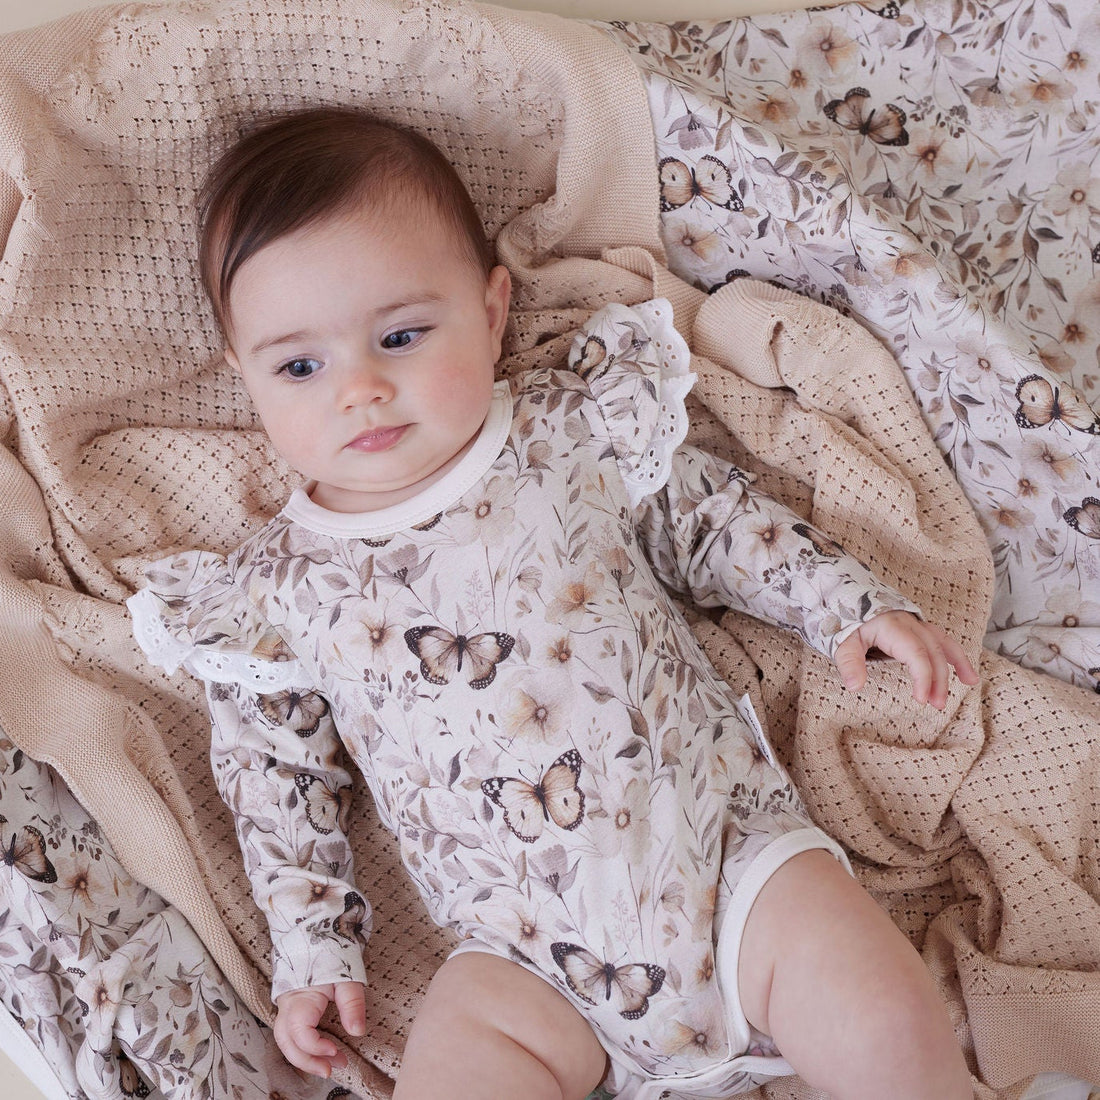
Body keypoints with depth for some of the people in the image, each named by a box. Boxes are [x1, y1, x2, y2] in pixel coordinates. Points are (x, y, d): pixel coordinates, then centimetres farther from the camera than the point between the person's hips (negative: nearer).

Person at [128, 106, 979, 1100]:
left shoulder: (578, 431, -1)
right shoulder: (274, 595, 0)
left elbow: (712, 521, 11)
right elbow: (275, 775, 9)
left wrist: (850, 604, 4)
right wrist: (313, 944, 6)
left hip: (736, 848, 0)